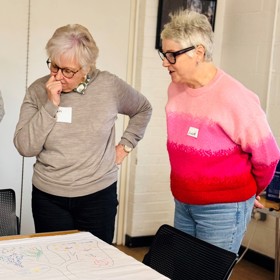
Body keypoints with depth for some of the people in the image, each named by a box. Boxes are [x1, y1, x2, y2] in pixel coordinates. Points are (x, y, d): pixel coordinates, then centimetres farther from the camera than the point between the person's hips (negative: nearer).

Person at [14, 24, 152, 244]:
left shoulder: (110, 86, -6)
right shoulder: (38, 90, -5)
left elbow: (143, 110, 12)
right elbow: (25, 148, -12)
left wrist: (126, 145, 3)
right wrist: (50, 105, -18)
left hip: (99, 195, 0)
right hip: (49, 197, 1)